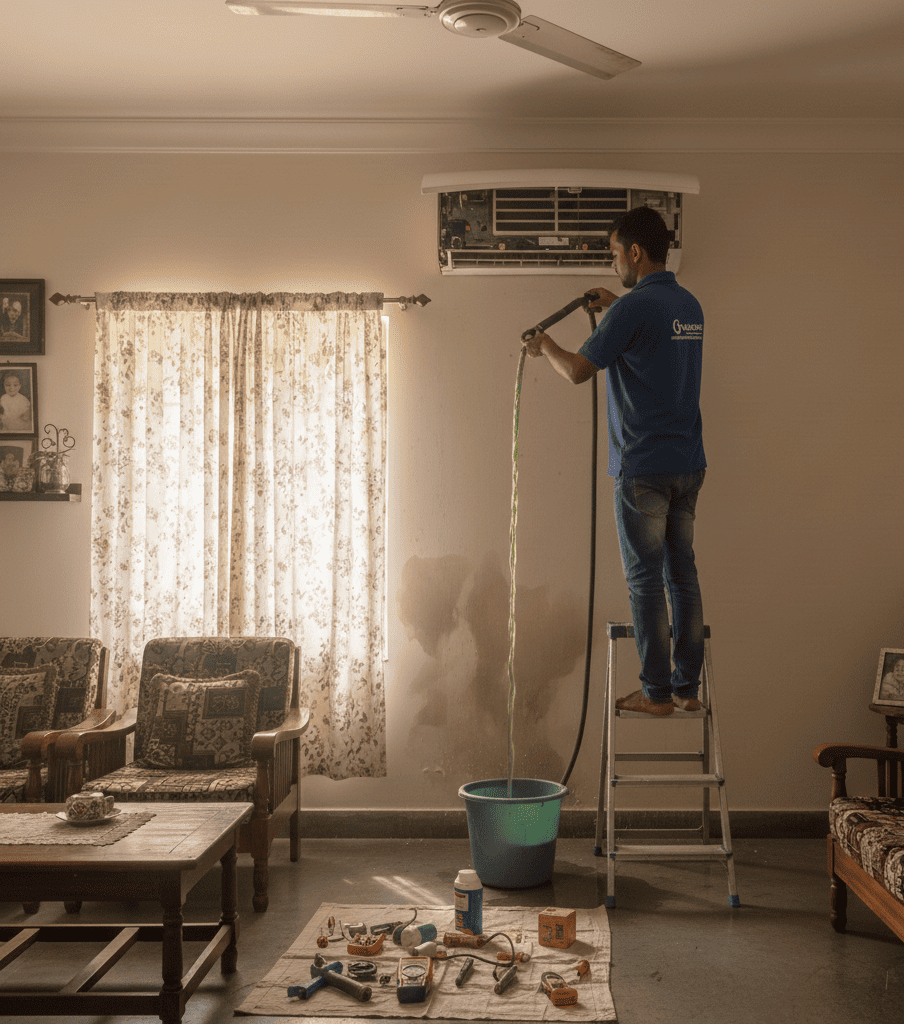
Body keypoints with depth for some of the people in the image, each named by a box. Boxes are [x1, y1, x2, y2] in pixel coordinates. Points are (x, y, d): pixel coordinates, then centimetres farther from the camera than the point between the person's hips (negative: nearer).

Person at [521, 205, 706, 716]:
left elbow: (579, 370, -9)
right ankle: (689, 687, 17)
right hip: (690, 464, 8)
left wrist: (546, 347, 10)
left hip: (644, 468, -7)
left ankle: (657, 693, 6)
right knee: (683, 573, 11)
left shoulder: (634, 307, -14)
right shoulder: (690, 305, 11)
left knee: (646, 579, 0)